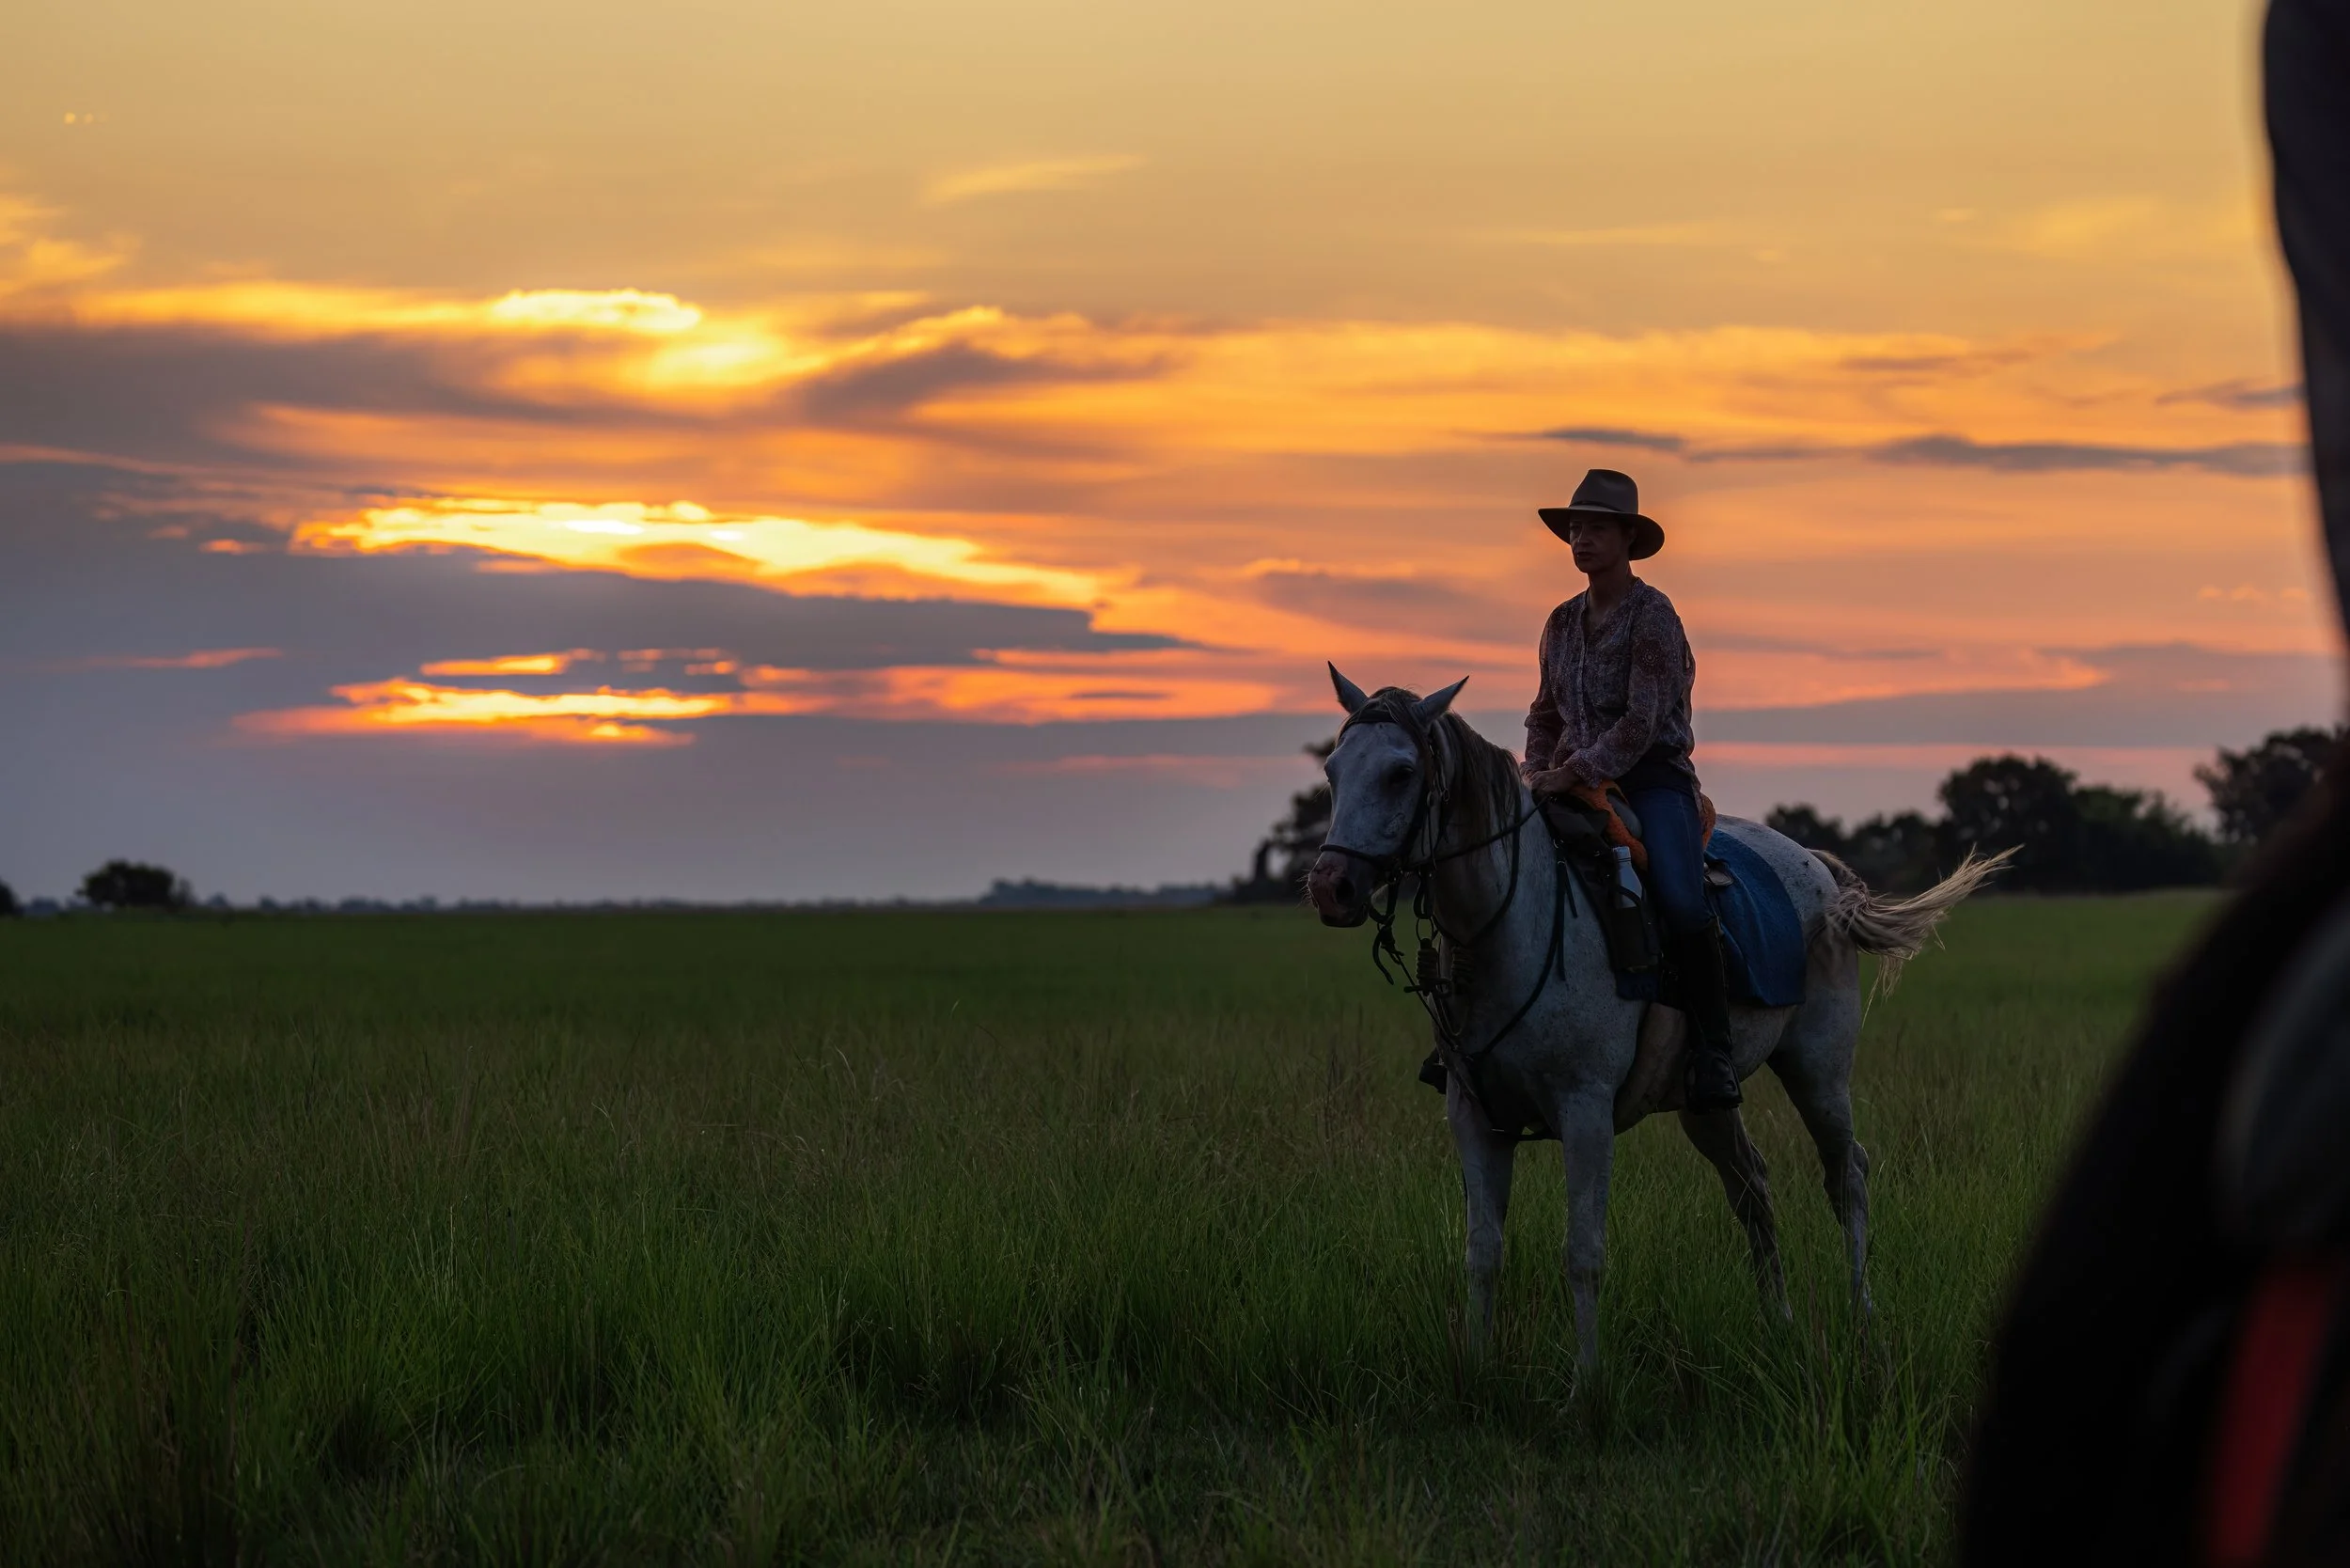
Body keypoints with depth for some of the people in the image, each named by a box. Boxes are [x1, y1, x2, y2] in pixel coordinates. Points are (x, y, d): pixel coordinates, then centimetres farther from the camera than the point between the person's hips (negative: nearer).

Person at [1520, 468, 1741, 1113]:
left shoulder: (1652, 614, -8)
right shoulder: (1563, 622, 13)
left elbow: (1640, 723, -16)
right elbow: (1547, 714, 23)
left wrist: (1573, 773, -24)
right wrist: (1537, 774, 4)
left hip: (1653, 777, -7)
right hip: (1576, 782, 7)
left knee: (1682, 903, -30)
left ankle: (1713, 1052, -20)